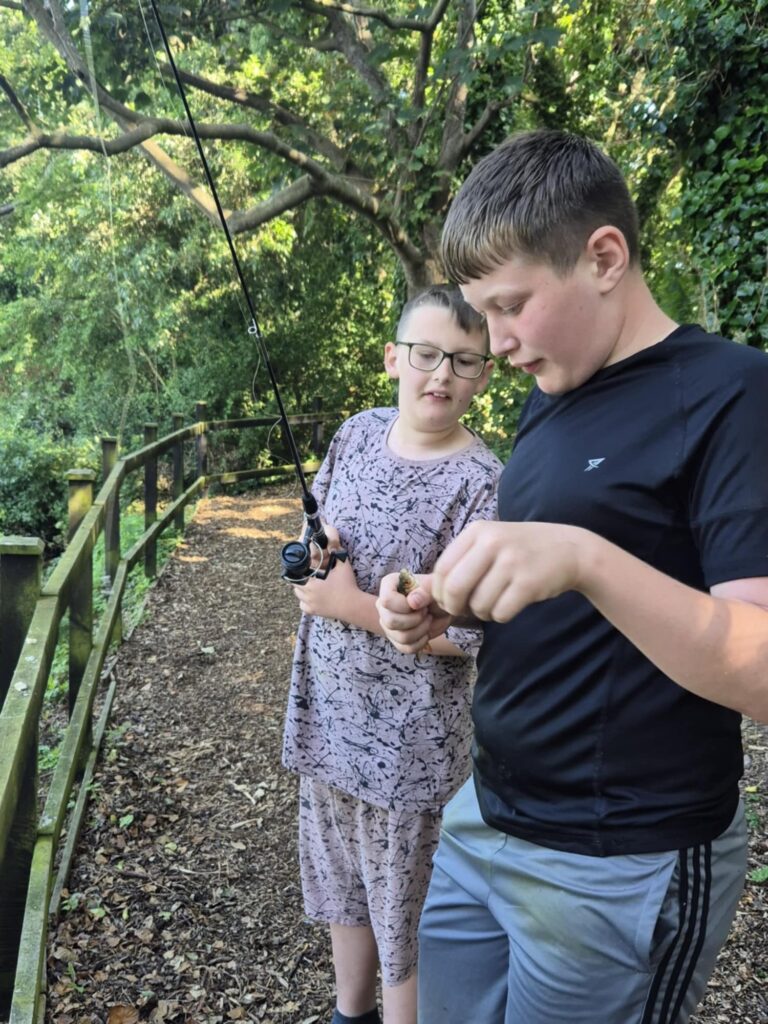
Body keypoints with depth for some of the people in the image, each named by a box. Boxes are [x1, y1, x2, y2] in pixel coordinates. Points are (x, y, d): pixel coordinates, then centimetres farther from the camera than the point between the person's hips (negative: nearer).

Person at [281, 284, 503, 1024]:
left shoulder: (481, 484, -20)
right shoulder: (358, 433, -1)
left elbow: (471, 636, -21)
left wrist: (355, 606, -20)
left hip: (410, 738, -7)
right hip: (329, 712, 7)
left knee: (404, 911, 13)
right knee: (341, 881, 26)